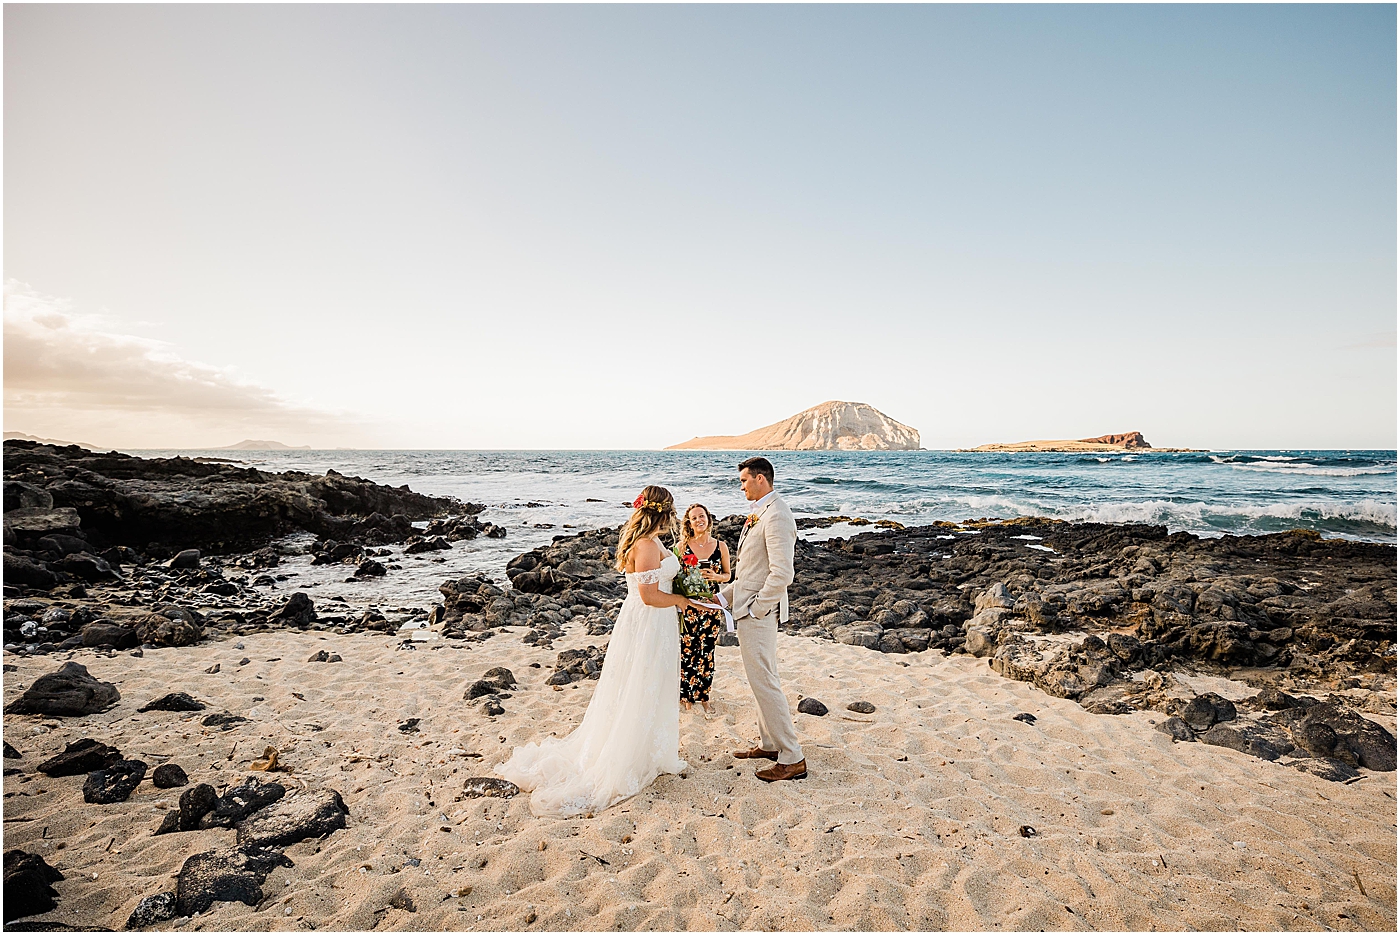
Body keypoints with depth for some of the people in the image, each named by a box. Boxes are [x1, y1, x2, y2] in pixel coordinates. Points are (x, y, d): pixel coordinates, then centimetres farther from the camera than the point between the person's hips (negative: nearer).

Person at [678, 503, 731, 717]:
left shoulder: (720, 546, 1)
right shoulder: (683, 546, -2)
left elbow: (727, 575, 9)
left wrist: (715, 576, -11)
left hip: (711, 605, 1)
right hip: (688, 605, -1)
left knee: (707, 652, 7)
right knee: (687, 651, 4)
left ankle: (703, 696, 24)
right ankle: (686, 694, 23)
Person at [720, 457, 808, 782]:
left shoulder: (776, 515, -20)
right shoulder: (759, 513, 12)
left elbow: (782, 574, -27)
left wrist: (754, 609, -19)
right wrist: (723, 595, 12)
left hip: (758, 612, -10)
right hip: (751, 605, 10)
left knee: (763, 682, -3)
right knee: (763, 679, 18)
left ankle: (792, 759, 8)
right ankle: (769, 744, 33)